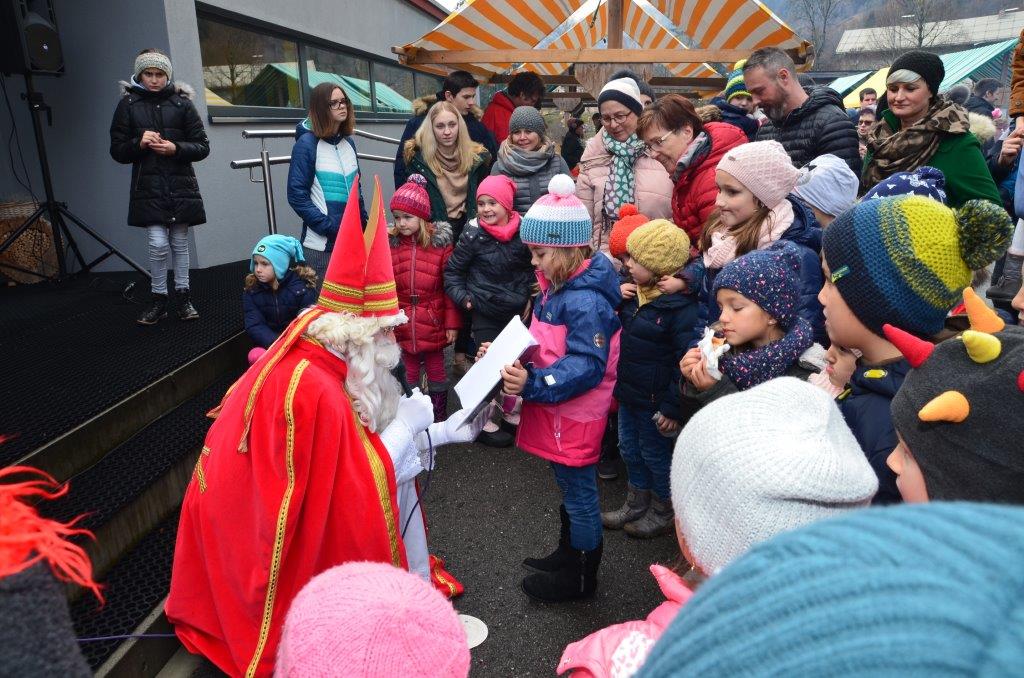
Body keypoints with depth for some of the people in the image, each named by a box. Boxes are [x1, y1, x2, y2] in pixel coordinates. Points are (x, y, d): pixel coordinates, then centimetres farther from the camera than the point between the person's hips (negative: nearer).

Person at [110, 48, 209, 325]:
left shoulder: (181, 103, 3)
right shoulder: (128, 104, 4)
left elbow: (202, 147, 2)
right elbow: (117, 151, 6)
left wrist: (175, 148, -14)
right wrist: (139, 143, -13)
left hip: (180, 185, 1)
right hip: (148, 187, -1)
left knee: (179, 242, 8)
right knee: (158, 243, -9)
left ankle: (183, 297, 20)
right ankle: (158, 298, 8)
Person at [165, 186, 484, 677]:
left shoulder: (313, 361, -3)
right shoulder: (312, 390, -32)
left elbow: (354, 451, 3)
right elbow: (355, 503, -28)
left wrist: (442, 432, 1)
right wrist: (405, 423, -18)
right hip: (276, 549, -8)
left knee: (394, 470, 6)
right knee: (392, 481, -4)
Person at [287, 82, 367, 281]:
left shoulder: (348, 142, 11)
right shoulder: (306, 144, -6)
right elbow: (297, 195, -10)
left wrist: (364, 225, 9)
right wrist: (328, 227, -15)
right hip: (321, 245, -5)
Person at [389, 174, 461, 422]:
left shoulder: (441, 243, -8)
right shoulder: (390, 244, -1)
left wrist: (452, 323, -7)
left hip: (433, 325, -2)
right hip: (403, 325, 2)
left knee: (436, 374, 14)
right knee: (408, 376, 14)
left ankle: (439, 421, 30)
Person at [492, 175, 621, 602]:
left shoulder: (586, 300, -26)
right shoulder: (557, 287, 6)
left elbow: (586, 367, -31)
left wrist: (532, 385, -36)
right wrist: (507, 357, 3)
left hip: (575, 415, -10)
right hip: (556, 410, 10)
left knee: (579, 492, 9)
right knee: (570, 489, 25)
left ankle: (580, 578, 29)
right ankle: (568, 555, 45)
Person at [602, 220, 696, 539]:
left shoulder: (682, 307, -25)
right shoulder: (636, 292, 1)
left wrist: (673, 407, -21)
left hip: (655, 400, -8)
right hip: (628, 392, 8)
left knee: (655, 454, 11)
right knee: (629, 448, 21)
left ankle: (663, 513, 34)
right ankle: (635, 505, 42)